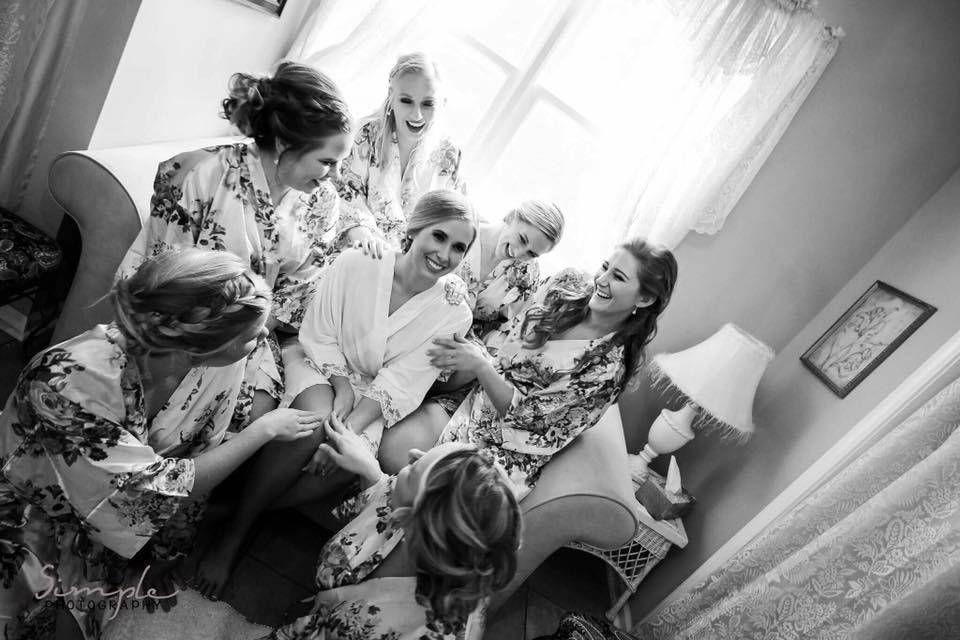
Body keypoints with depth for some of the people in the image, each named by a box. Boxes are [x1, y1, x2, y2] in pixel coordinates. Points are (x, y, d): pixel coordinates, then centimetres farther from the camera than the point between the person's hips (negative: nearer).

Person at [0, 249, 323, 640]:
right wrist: (264, 430, -27)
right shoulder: (72, 381, -37)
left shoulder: (219, 364, -23)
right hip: (34, 516, -4)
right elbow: (154, 494, -31)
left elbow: (202, 452, -10)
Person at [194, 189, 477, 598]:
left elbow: (400, 385, -15)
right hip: (316, 363, -1)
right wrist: (340, 382, -20)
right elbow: (319, 337, -6)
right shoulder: (357, 262, -15)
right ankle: (231, 534, -10)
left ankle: (233, 510, -7)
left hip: (372, 401, 1)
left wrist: (350, 427, -26)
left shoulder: (454, 312, -12)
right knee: (315, 425, -33)